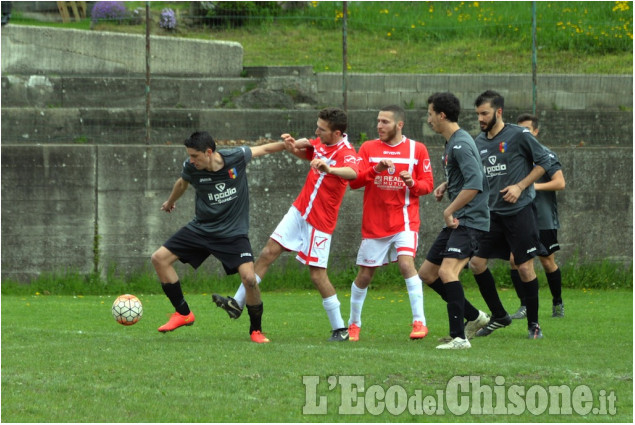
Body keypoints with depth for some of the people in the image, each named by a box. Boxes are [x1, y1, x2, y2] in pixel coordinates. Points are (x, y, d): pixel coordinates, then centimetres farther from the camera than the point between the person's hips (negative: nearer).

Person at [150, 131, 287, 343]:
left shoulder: (236, 157, -19)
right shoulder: (191, 168, -13)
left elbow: (264, 149, 2)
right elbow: (182, 183, 12)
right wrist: (170, 202, 31)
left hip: (234, 232, -3)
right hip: (201, 228, 3)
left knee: (249, 279, -21)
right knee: (159, 258, -6)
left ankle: (256, 330, 2)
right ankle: (183, 314, 6)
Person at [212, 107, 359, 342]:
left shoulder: (346, 153, -21)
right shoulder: (320, 143, 3)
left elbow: (353, 173, -44)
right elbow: (304, 150, 26)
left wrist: (329, 169, -64)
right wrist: (293, 144, 2)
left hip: (320, 222, -7)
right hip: (300, 210, 7)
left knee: (317, 274, -7)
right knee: (269, 251, 2)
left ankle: (340, 329, 5)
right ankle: (237, 303, 7)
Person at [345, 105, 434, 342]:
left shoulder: (416, 149, 1)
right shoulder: (368, 148, 3)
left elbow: (428, 184, 3)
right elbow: (354, 181, -5)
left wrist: (412, 183, -18)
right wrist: (375, 169, -21)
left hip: (404, 221, -2)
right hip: (374, 223, 2)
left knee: (406, 262, -22)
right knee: (364, 275, 8)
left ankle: (419, 322, -20)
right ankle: (354, 324, 27)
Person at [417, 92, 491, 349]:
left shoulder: (461, 144, -16)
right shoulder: (450, 142, 15)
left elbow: (474, 184, -27)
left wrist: (449, 211, -21)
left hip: (469, 220, -11)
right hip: (455, 221, 11)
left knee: (447, 271, -25)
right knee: (427, 273, 13)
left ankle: (459, 337, -24)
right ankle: (473, 316, 23)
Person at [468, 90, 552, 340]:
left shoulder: (519, 136, -8)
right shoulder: (479, 143, 9)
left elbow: (544, 161, -3)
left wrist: (520, 186, -11)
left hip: (519, 211, -6)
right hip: (492, 214, 6)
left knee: (525, 267, -4)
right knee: (477, 263, 0)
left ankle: (533, 324, 9)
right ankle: (499, 316, 15)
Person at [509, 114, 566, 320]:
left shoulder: (546, 155, -5)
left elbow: (560, 183, -13)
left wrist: (536, 186, -22)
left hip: (544, 219, -4)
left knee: (547, 262, 3)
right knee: (515, 260, -7)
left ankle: (557, 303, 23)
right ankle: (525, 305, 2)